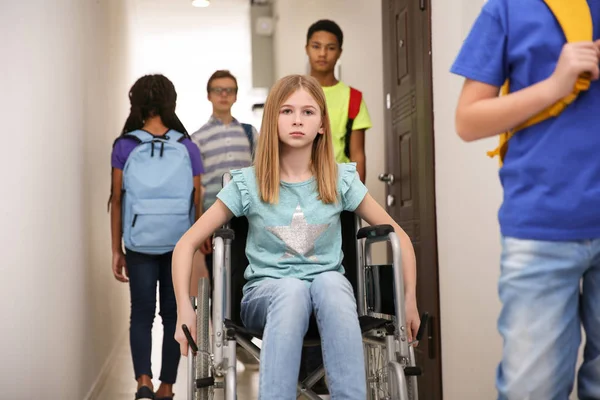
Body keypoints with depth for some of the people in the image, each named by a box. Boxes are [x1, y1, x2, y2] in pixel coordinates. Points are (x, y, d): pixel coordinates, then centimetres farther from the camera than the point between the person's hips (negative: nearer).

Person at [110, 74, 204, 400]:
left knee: (142, 313, 9)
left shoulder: (124, 147, -2)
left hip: (140, 245, 0)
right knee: (173, 314, 11)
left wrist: (116, 250, 5)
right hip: (180, 244, 1)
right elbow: (198, 203, 0)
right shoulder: (187, 148, -1)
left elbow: (117, 201, -2)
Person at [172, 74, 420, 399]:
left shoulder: (341, 180, 2)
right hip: (266, 292, -1)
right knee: (292, 289, -36)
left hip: (329, 288, 1)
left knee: (330, 282, -35)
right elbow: (186, 244, 0)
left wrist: (409, 298, -2)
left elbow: (399, 236, 9)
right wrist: (185, 308, -13)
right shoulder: (247, 184, -2)